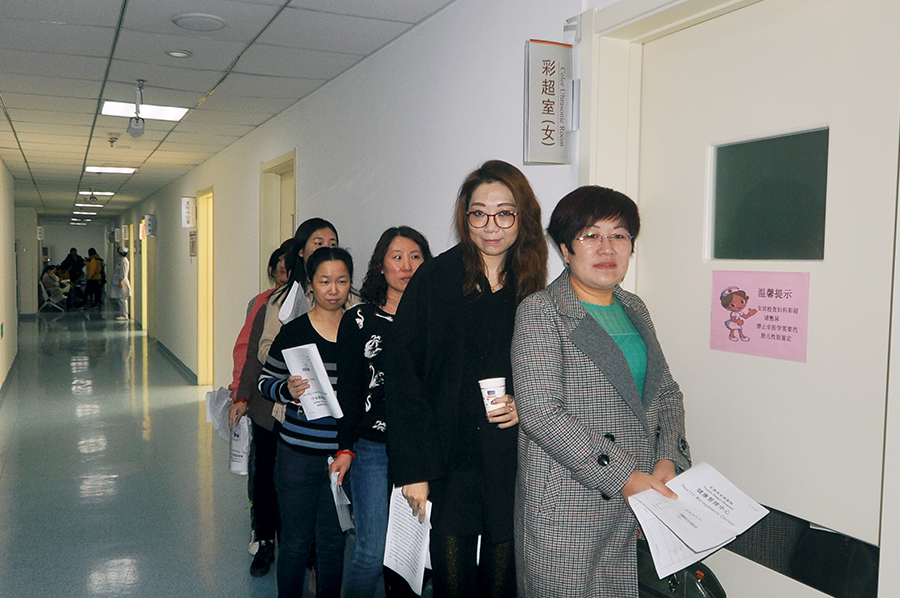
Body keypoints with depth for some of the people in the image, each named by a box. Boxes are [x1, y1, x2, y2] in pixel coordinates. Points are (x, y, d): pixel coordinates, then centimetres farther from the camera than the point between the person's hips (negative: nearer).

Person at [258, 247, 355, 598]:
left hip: (342, 452, 2)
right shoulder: (293, 332, -7)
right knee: (295, 539, 9)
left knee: (333, 539, 14)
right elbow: (265, 381, 0)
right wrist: (288, 390, -20)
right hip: (298, 454, -2)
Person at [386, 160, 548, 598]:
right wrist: (413, 468, -12)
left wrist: (525, 406, -8)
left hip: (514, 470, 3)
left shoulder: (538, 291, 4)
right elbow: (402, 376, -7)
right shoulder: (434, 279, -4)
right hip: (448, 465, -2)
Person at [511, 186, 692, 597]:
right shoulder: (541, 312, -9)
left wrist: (668, 458, 0)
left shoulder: (635, 309, 13)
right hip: (565, 508, -6)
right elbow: (540, 413, -18)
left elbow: (667, 392, 18)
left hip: (639, 500, 6)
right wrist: (623, 477, -18)